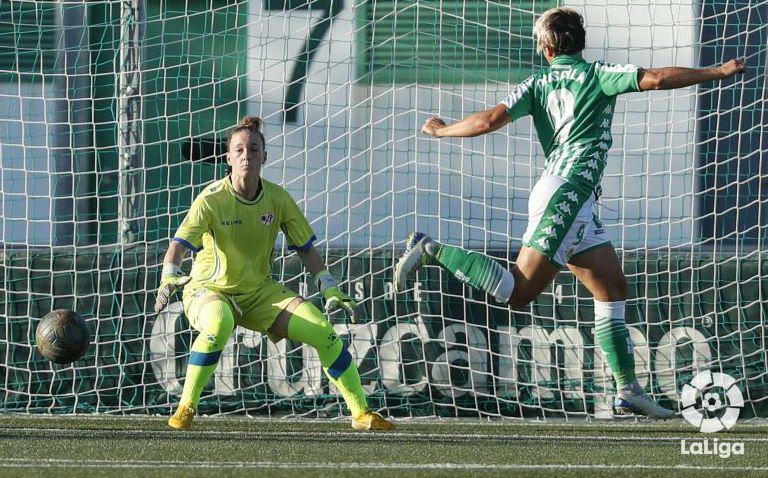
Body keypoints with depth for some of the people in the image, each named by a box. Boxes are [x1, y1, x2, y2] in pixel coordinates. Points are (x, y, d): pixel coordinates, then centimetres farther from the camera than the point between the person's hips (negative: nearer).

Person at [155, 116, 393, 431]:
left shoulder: (278, 199, -5)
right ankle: (186, 407, -26)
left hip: (260, 291, 4)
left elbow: (305, 248, 6)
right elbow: (179, 245, -26)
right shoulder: (212, 199, -18)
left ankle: (361, 412, 4)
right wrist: (169, 277, -46)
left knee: (322, 330, -11)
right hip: (209, 290, -4)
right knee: (219, 325, -40)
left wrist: (329, 289, -5)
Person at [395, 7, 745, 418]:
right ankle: (431, 251, -12)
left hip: (575, 202, 8)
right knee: (518, 291, -12)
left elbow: (491, 119, 1)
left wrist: (442, 130, 17)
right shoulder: (596, 75, -2)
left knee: (613, 288, 8)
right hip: (567, 193, -8)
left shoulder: (537, 84, 12)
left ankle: (628, 391, 5)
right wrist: (718, 72, -4)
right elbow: (657, 78, -12)